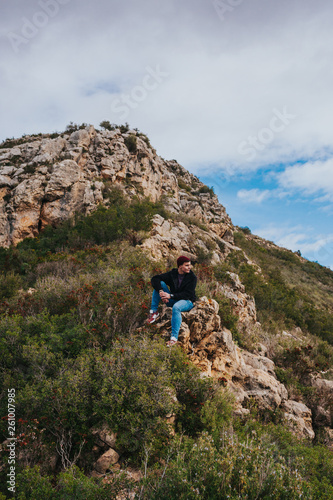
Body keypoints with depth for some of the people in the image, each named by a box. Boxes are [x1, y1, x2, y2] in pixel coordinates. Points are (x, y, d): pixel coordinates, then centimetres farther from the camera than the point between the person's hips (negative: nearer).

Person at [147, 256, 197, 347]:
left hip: (187, 301, -4)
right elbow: (155, 278, -9)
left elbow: (187, 294, -20)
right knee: (160, 283, -13)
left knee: (176, 307, -41)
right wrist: (160, 291, -27)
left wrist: (171, 296, -30)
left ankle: (174, 337, -39)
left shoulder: (192, 277, -12)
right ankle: (154, 312, -12)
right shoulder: (172, 274, -3)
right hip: (172, 300, 5)